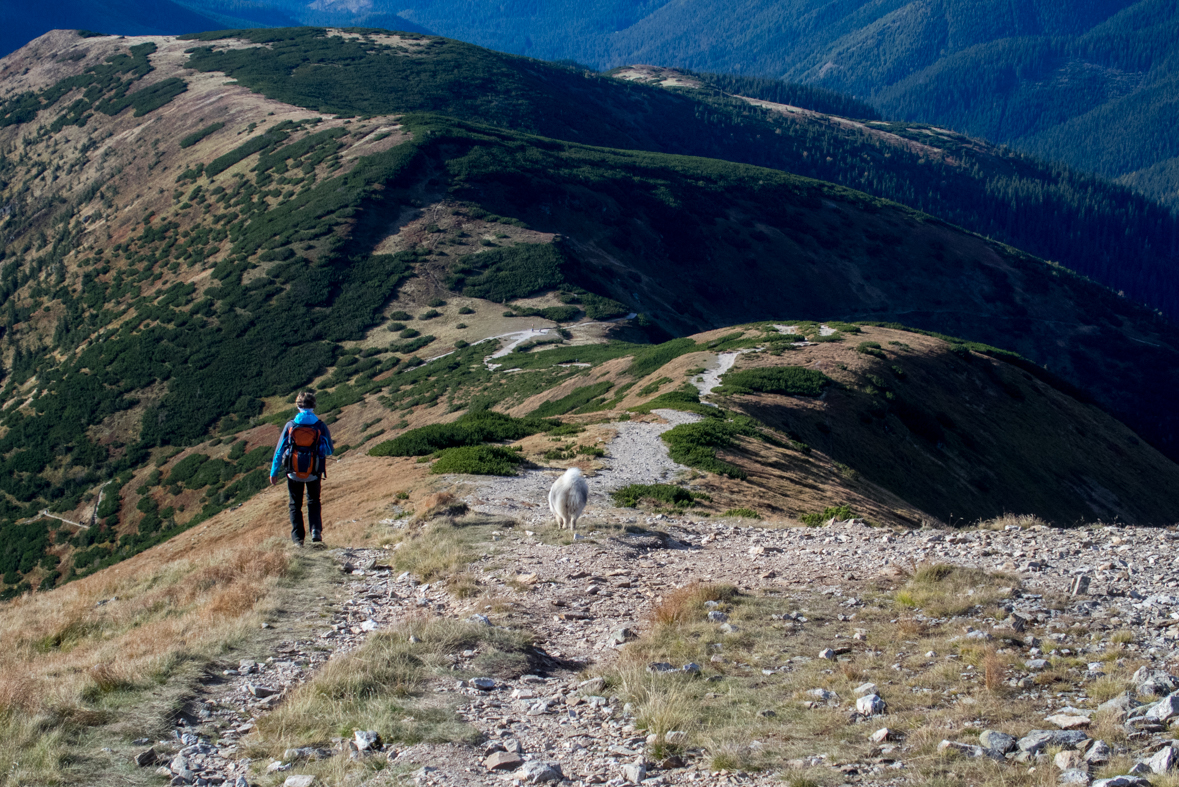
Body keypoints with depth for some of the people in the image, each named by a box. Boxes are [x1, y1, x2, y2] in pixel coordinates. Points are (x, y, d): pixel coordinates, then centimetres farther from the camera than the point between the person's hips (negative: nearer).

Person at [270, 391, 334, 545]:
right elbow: (329, 451, 2)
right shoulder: (320, 426, -6)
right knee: (314, 503, 19)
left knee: (295, 505, 15)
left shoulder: (290, 425, -6)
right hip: (314, 473, 0)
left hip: (294, 473, 0)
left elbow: (279, 450, -1)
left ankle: (297, 538, 10)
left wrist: (274, 472, 7)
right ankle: (316, 532, 0)